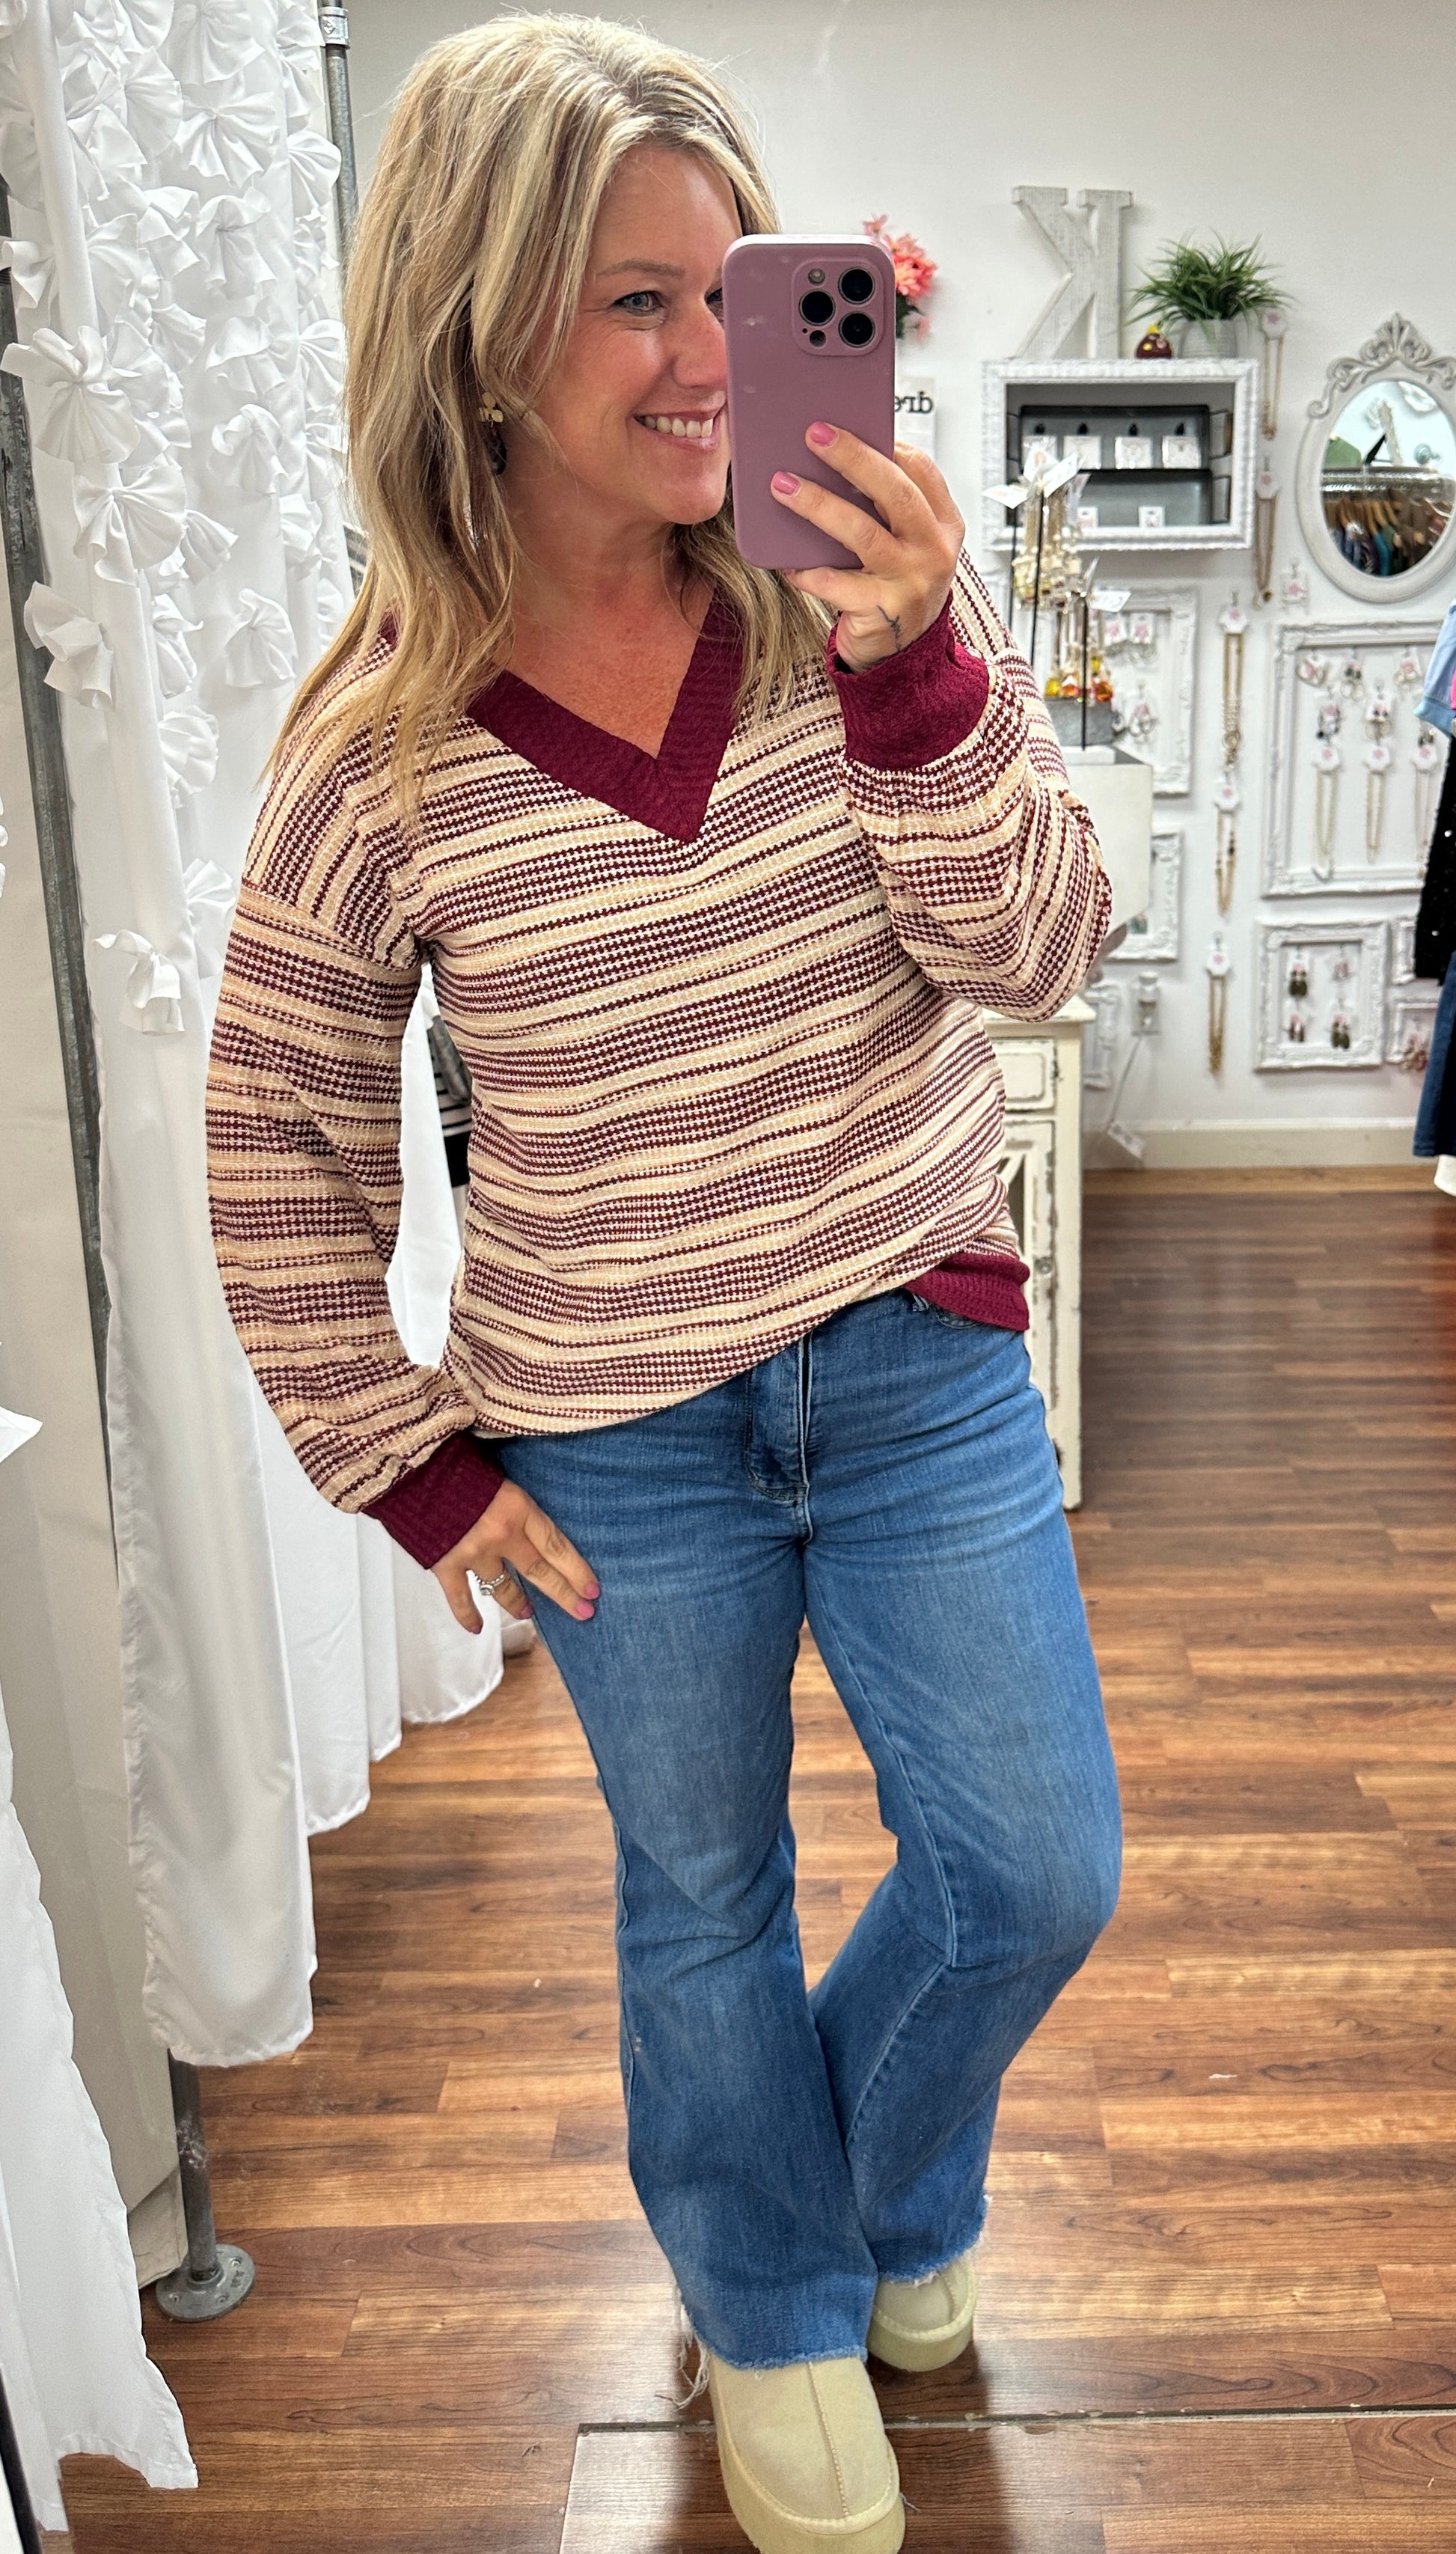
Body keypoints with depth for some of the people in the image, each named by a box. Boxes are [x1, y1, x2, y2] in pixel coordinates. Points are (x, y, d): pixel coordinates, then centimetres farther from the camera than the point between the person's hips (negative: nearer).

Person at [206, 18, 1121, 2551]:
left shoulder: (872, 586, -8)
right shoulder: (381, 753, -12)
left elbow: (1032, 953, -12)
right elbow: (279, 1143, -2)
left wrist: (913, 679, -29)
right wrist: (402, 1458, -2)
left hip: (917, 1357, 2)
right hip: (616, 1438, -1)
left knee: (1035, 1870, 10)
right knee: (703, 1903, 17)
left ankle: (889, 2178, 45)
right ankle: (775, 2311, 47)